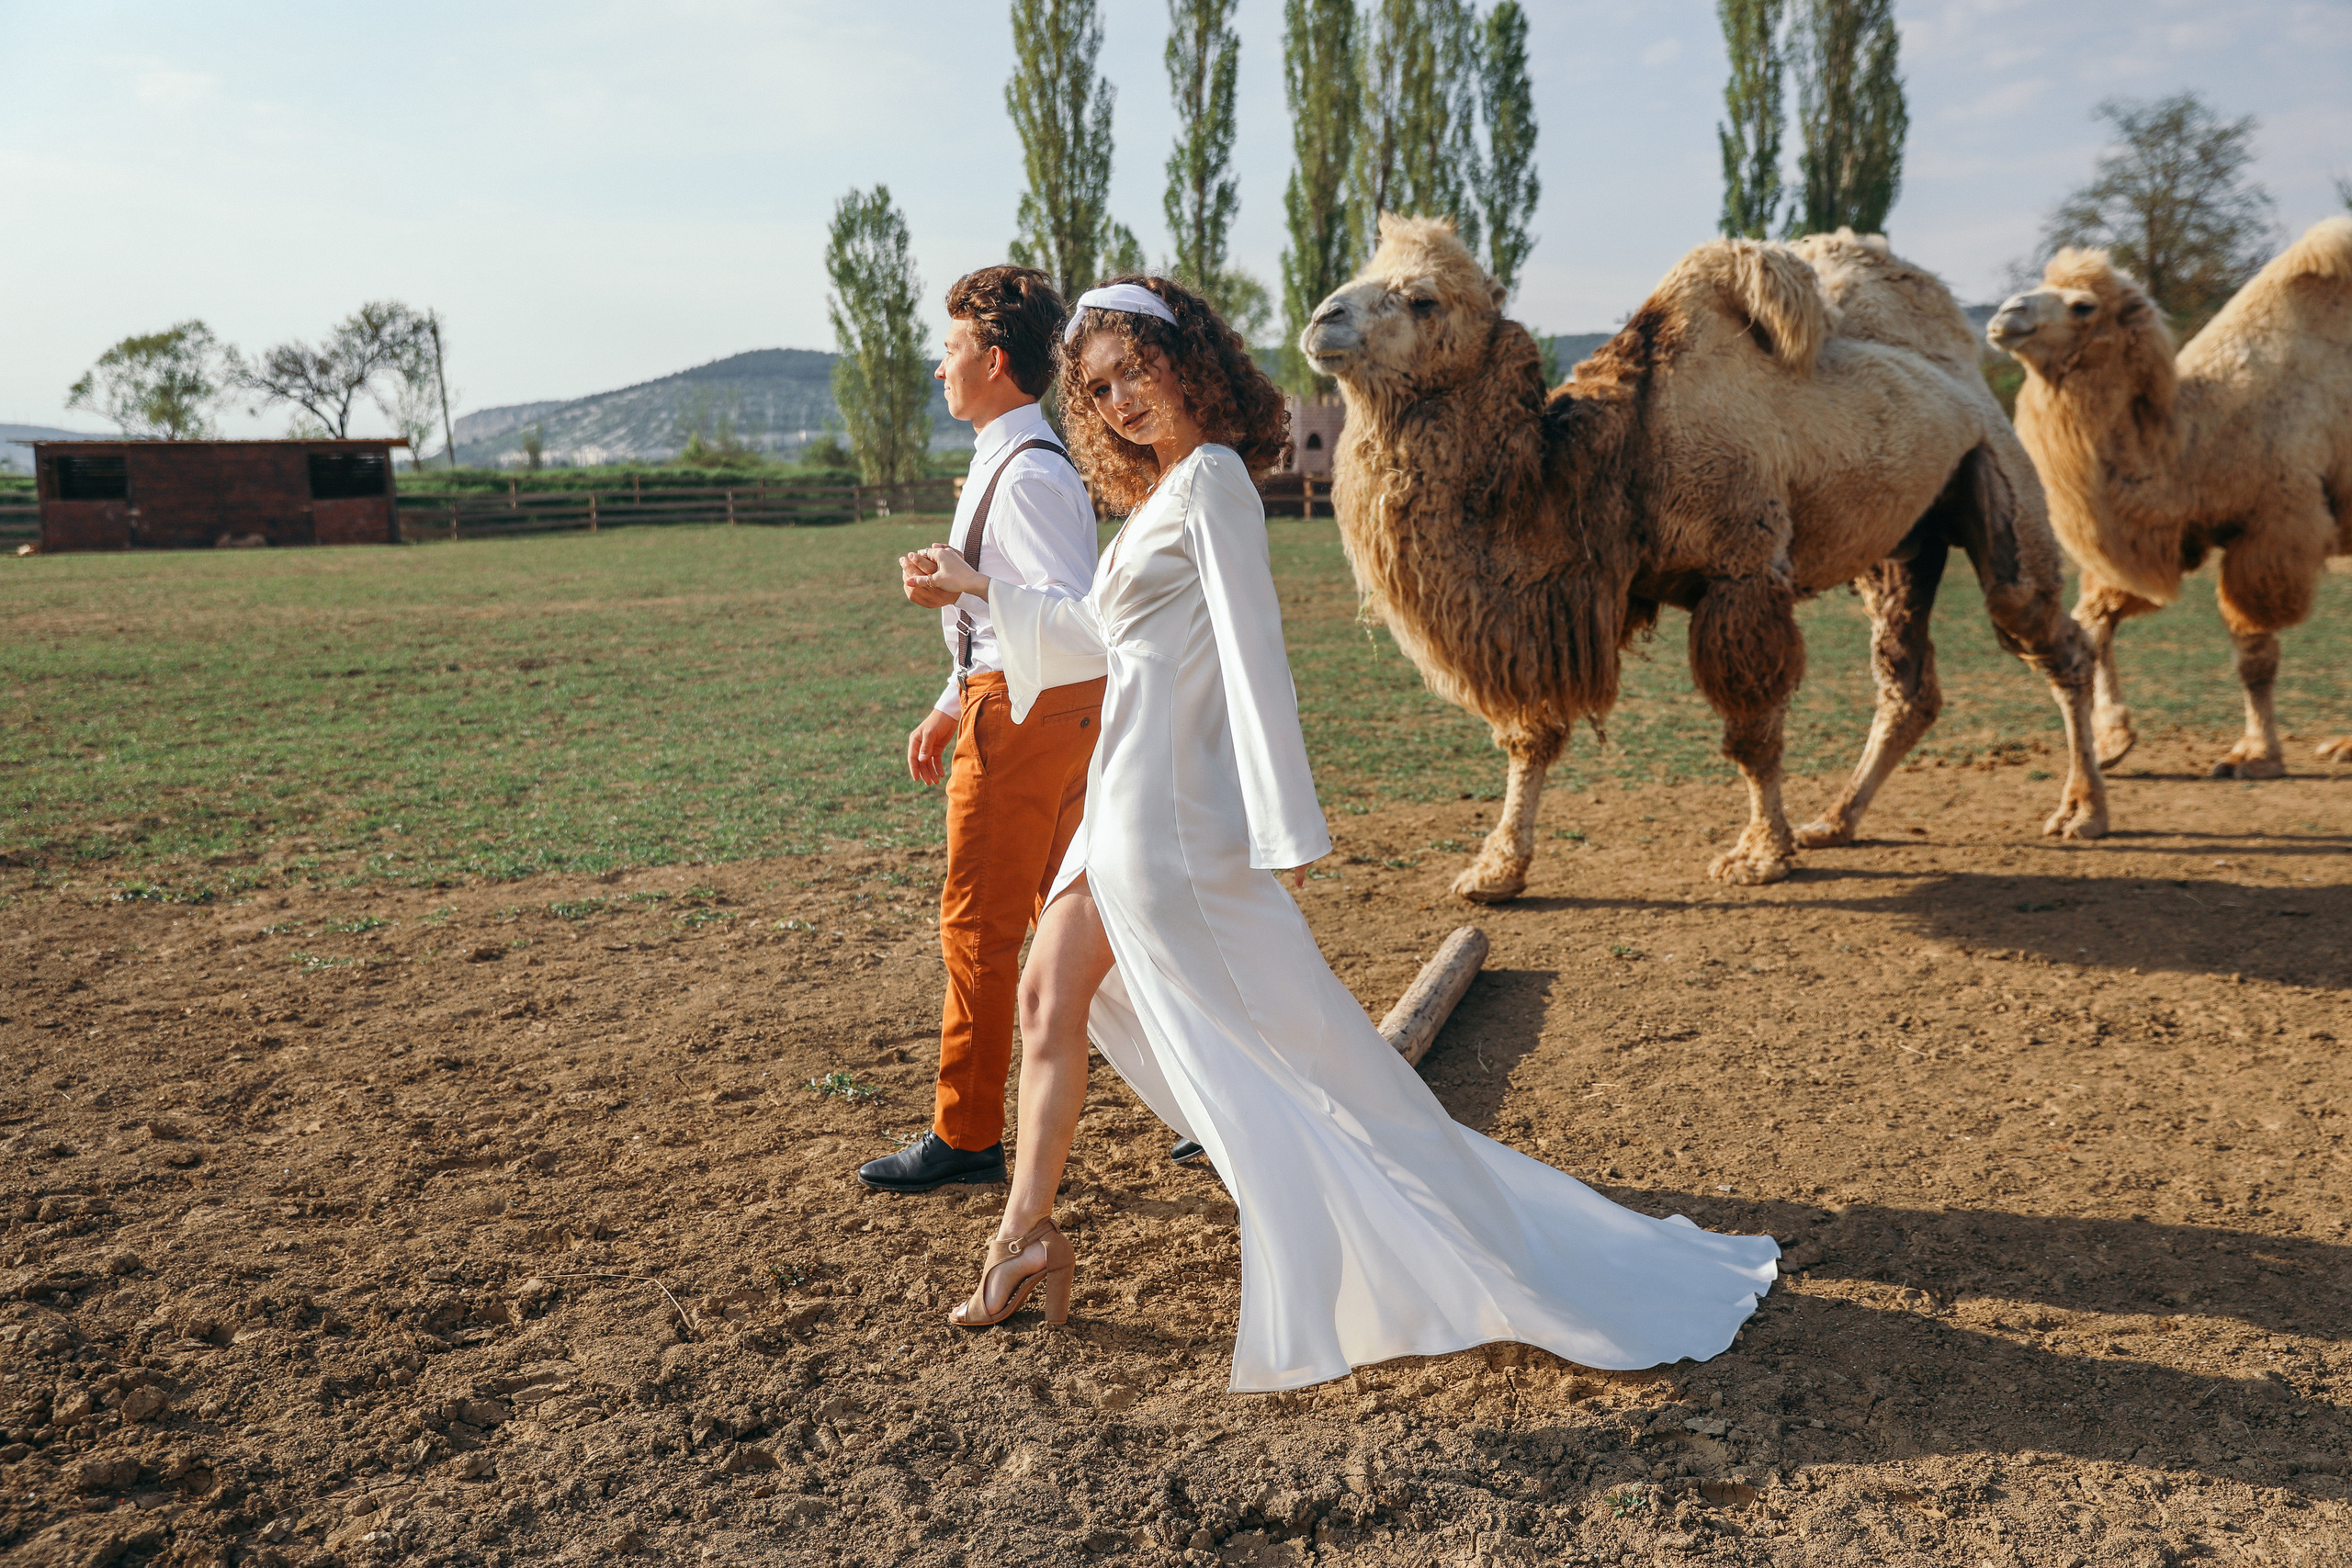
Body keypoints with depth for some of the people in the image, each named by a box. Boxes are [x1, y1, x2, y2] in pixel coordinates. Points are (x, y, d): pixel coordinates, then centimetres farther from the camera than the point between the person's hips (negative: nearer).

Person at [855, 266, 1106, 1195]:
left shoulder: (1026, 475, -19)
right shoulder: (1013, 463, 14)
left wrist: (958, 593, -30)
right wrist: (952, 704, 21)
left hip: (1022, 712, -10)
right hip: (1055, 705, 10)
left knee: (979, 925, 0)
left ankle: (965, 1137, 13)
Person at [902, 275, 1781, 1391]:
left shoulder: (1211, 477, -11)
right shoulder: (1159, 492, 16)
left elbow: (1251, 649, -18)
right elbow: (1104, 639, 27)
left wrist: (1282, 826, -21)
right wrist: (984, 590, 32)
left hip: (1177, 808, -10)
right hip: (1127, 798, 10)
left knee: (1282, 1041, -4)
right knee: (1050, 995, 15)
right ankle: (1027, 1237, 27)